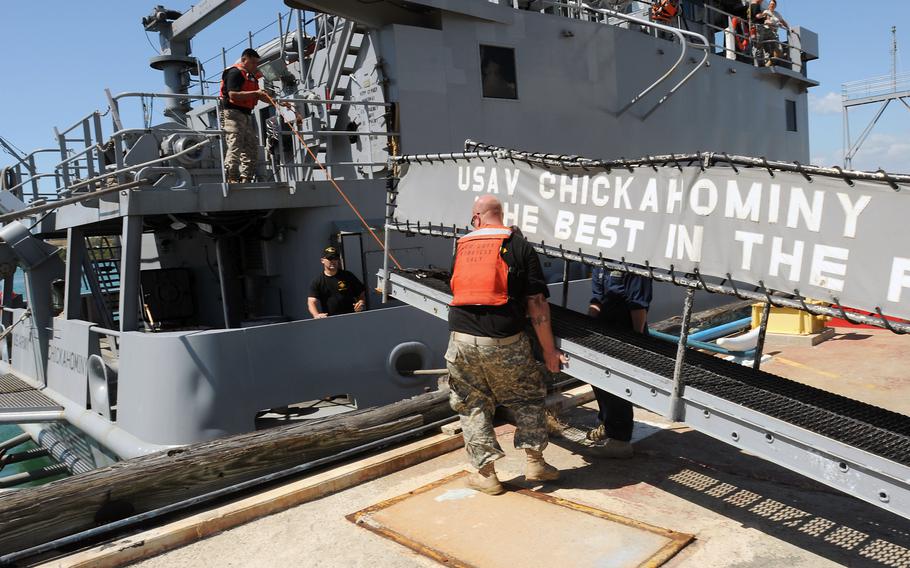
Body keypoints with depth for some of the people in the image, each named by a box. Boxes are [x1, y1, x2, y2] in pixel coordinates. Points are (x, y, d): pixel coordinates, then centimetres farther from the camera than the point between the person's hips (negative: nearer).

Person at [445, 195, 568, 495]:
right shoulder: (519, 246, 1)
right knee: (528, 396, 20)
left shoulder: (461, 246, 11)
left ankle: (486, 474, 21)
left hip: (461, 339, 2)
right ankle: (535, 462, 23)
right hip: (505, 341, -2)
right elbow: (536, 303, -4)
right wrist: (549, 350, 2)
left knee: (472, 405, 17)